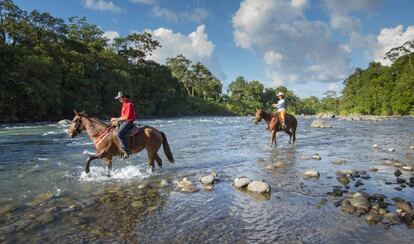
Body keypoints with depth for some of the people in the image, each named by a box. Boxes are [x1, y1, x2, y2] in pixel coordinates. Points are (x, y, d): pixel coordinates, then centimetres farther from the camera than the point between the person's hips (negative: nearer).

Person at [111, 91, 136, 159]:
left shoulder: (129, 104, -14)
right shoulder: (124, 104, 17)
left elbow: (127, 117, -20)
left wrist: (117, 119, -13)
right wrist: (117, 121, 7)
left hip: (128, 122, -11)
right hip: (123, 121, 11)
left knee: (119, 133, -29)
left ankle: (126, 151, -27)